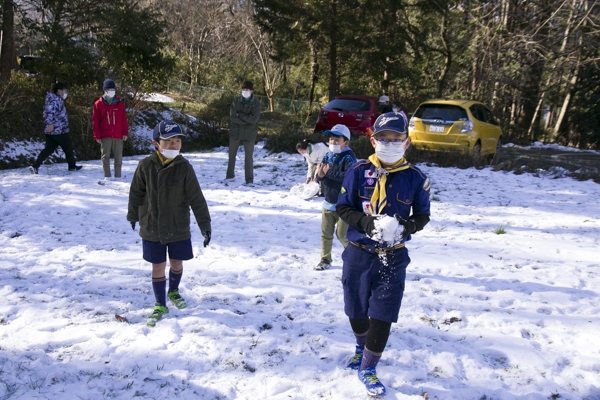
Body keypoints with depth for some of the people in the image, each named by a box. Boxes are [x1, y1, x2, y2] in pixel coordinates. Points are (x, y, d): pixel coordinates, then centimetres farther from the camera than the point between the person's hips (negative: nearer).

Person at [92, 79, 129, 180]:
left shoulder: (119, 103, 6)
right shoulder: (98, 104, 1)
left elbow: (124, 119, 7)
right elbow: (95, 121, 1)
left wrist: (125, 133, 2)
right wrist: (97, 135, -2)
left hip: (118, 136, 1)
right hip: (105, 136, -1)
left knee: (118, 157, 4)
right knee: (105, 156, 3)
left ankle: (118, 176, 11)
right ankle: (107, 176, 10)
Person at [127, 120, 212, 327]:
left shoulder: (184, 167, -13)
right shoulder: (146, 166, -12)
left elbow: (197, 199, -10)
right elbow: (136, 193, 3)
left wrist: (205, 224, -10)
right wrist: (133, 216, 14)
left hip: (179, 228, 1)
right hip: (152, 229, 0)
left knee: (177, 263, 16)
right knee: (158, 266, 7)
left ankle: (173, 291, 45)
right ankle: (160, 305, 24)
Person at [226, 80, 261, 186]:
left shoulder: (256, 103, -9)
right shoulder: (236, 101, -5)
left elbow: (254, 120, -17)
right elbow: (232, 117, -11)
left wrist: (240, 115, -15)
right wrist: (247, 120, -16)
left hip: (249, 134, -3)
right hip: (235, 132, 3)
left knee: (248, 157, -3)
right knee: (232, 155, 15)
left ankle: (249, 180, 4)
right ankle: (230, 175, 31)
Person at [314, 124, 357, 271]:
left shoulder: (348, 157, -15)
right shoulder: (328, 156, 2)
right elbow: (320, 177, 4)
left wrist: (329, 172, -26)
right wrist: (320, 175, -20)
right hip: (328, 202, 6)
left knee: (342, 234, -1)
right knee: (326, 233, 11)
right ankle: (325, 259, 25)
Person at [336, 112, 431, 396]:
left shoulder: (416, 178, -5)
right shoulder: (359, 171, -7)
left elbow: (422, 215, 4)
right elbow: (343, 208, -3)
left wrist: (407, 227, -18)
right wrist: (367, 223, -20)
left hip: (393, 258, -1)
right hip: (358, 254, 1)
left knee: (382, 317, -1)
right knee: (356, 313, 15)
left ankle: (367, 368, 21)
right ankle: (362, 347, 47)